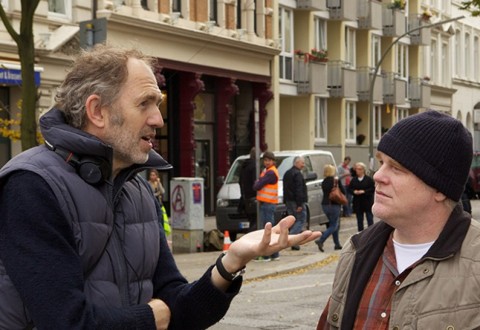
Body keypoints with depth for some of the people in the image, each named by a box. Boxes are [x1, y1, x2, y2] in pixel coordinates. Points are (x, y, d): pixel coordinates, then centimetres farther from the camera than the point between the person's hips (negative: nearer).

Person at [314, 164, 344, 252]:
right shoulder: (336, 180, -11)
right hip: (334, 205, -6)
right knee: (333, 226, -2)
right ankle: (320, 240, -20)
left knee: (333, 224, 19)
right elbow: (343, 191, -5)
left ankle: (337, 244, 22)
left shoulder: (324, 182, 4)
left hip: (325, 205, 6)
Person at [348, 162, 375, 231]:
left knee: (370, 219, -1)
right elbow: (349, 188, 8)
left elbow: (373, 189, -11)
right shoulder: (354, 180, 7)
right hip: (357, 202, 4)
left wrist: (364, 191, -19)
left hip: (367, 202, -4)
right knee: (359, 219, 11)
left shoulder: (369, 179, -6)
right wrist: (354, 191, -12)